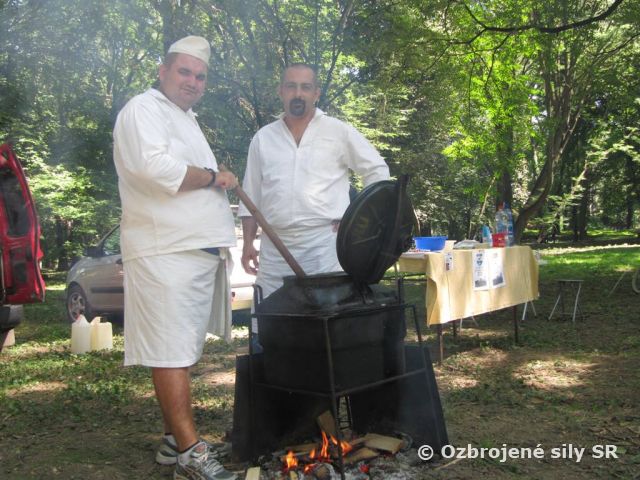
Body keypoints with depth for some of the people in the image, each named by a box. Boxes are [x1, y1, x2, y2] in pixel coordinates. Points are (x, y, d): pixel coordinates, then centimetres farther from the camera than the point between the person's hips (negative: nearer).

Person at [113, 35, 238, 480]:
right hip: (165, 254, -10)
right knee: (172, 352, -8)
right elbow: (152, 166, -23)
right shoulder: (144, 109, -5)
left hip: (198, 251, 10)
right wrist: (211, 177, -11)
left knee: (180, 352, 13)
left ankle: (176, 439, 22)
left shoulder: (185, 119, 26)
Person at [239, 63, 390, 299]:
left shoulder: (340, 132, 4)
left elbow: (377, 171, 8)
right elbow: (251, 197, 15)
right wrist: (248, 243, 8)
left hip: (325, 244, -3)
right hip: (274, 249, 3)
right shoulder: (263, 138, 12)